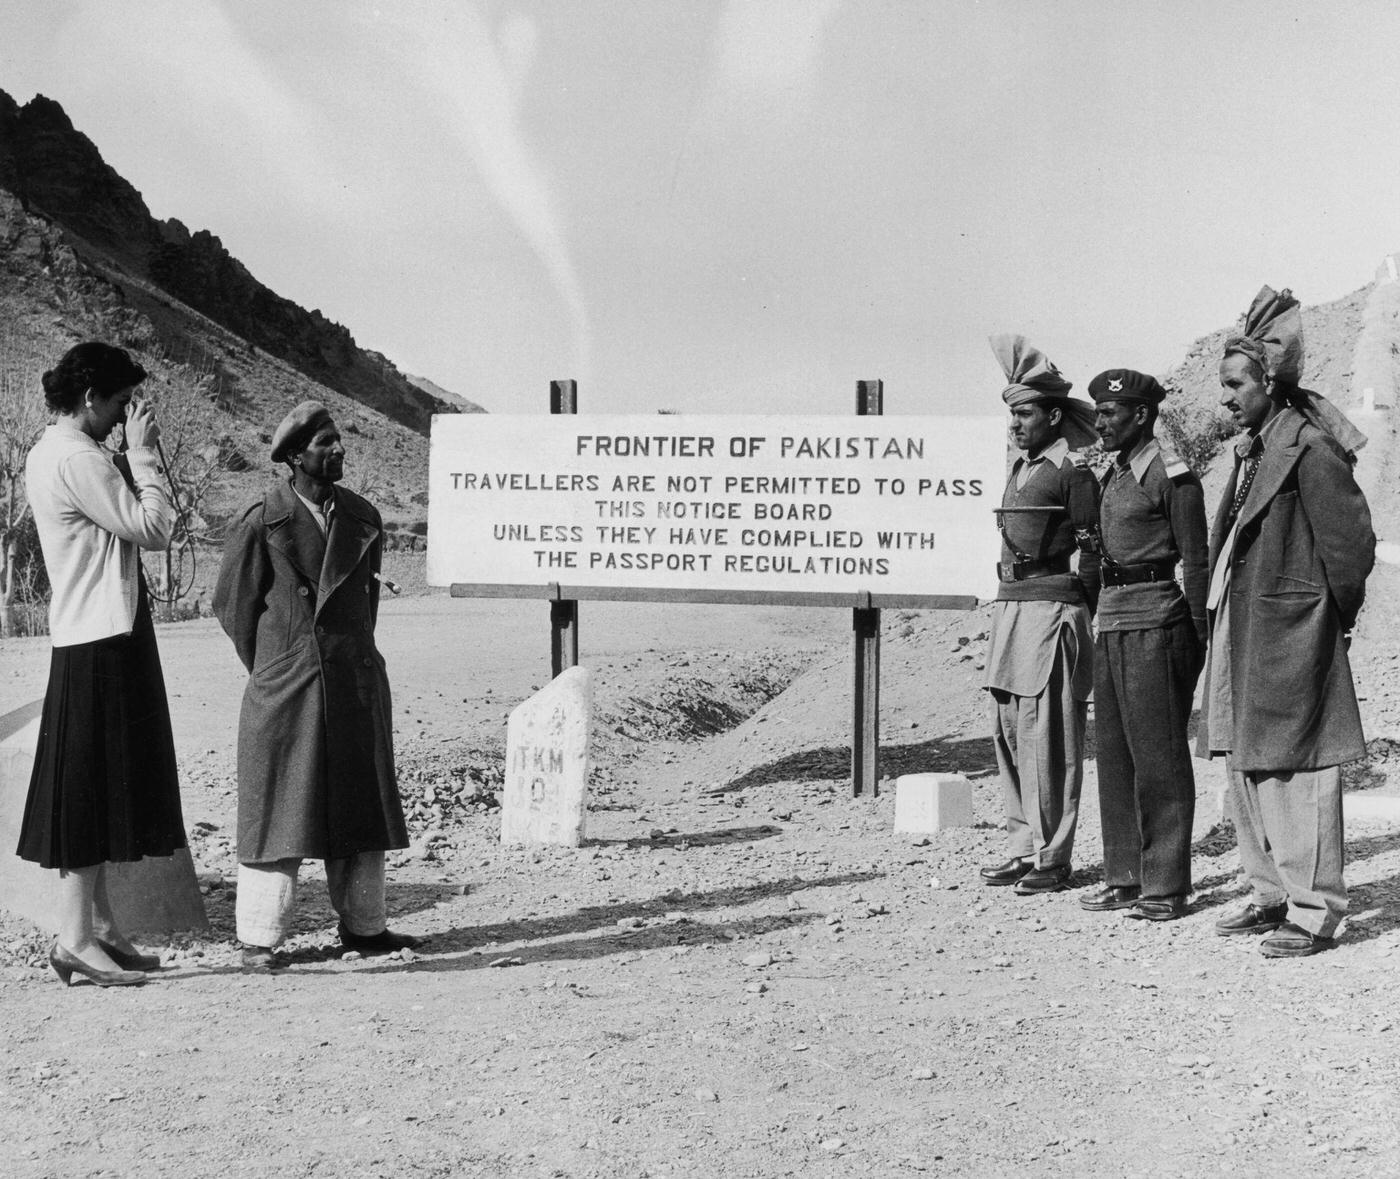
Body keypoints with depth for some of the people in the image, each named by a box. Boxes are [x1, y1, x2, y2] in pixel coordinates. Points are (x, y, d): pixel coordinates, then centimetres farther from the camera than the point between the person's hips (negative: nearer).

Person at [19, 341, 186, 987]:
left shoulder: (46, 452, 17)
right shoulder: (78, 459, -16)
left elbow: (124, 527, 16)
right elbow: (153, 527, -17)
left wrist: (133, 458, 7)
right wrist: (142, 452, -9)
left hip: (88, 639, 10)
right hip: (103, 643, -10)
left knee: (94, 793, 14)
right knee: (93, 791, -6)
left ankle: (98, 925, 22)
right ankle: (77, 940, -2)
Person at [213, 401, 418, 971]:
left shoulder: (361, 517, 8)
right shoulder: (263, 522, -7)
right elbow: (232, 603, 0)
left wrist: (354, 657, 15)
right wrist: (271, 669, 3)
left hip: (354, 682, 5)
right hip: (286, 688, -5)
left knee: (360, 806, 10)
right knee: (279, 808, -2)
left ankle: (363, 925, 21)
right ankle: (259, 937, 6)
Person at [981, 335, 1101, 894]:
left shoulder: (1072, 471, -8)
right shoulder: (1020, 467, 16)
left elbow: (1092, 553, -8)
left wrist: (1085, 620, -9)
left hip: (1051, 609, -9)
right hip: (1009, 605, 9)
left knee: (1047, 737, -5)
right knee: (1010, 734, 11)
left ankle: (1053, 858, 2)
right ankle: (1024, 848, 19)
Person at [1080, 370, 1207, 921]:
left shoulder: (1172, 477, -9)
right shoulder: (1111, 476, 16)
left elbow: (1196, 562, -10)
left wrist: (1198, 640, -11)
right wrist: (1101, 618, 17)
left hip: (1155, 622, -9)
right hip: (1110, 620, 9)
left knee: (1158, 756, -4)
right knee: (1112, 753, 11)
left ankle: (1166, 886, 2)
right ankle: (1124, 876, 19)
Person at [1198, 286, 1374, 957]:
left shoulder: (1310, 449, -14)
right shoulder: (1253, 450, 14)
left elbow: (1351, 543, -14)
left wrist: (1335, 618, -3)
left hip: (1289, 643, -10)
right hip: (1240, 637, 10)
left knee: (1294, 776, -5)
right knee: (1247, 776, 15)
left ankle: (1314, 913, 3)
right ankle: (1273, 896, 26)